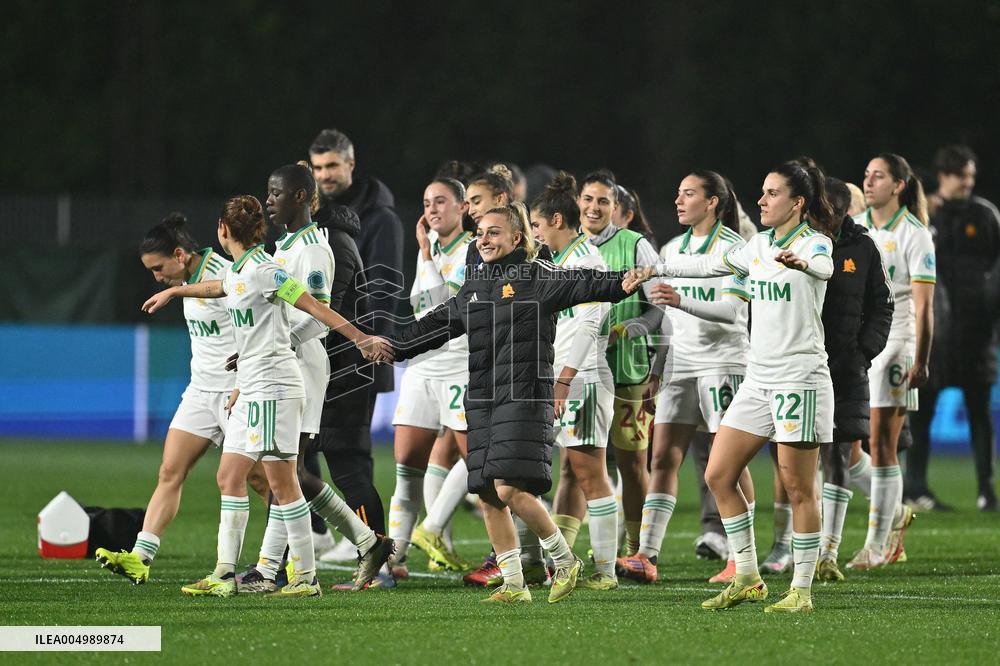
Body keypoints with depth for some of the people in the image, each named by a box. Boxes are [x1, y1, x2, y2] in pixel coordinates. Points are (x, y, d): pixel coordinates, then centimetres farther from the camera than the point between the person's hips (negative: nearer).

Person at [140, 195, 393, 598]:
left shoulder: (262, 271, -13)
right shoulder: (238, 272, 14)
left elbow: (315, 308, -15)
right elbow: (217, 288, 39)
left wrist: (362, 339, -18)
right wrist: (173, 292, 55)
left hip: (273, 387, -10)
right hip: (252, 390, 10)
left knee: (281, 482, -8)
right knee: (229, 477, 8)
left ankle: (306, 577, -4)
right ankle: (225, 575, 10)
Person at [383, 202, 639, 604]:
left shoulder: (537, 277, -3)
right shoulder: (475, 286, 17)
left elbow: (581, 285, -17)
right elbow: (439, 323, 28)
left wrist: (623, 283, -34)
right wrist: (395, 348, 30)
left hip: (524, 396, -7)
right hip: (482, 400, 7)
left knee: (510, 489, -17)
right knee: (487, 495, 3)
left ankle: (564, 559, 3)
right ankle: (514, 584, 12)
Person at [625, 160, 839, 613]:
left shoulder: (814, 243, -10)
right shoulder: (760, 245, 12)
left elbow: (825, 267, -34)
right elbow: (711, 265, 25)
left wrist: (802, 263, -56)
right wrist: (655, 270, 24)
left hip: (800, 381, -8)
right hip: (759, 380, 8)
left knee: (798, 489, -5)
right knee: (718, 475, 5)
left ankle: (802, 590, 3)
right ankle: (747, 579, 12)